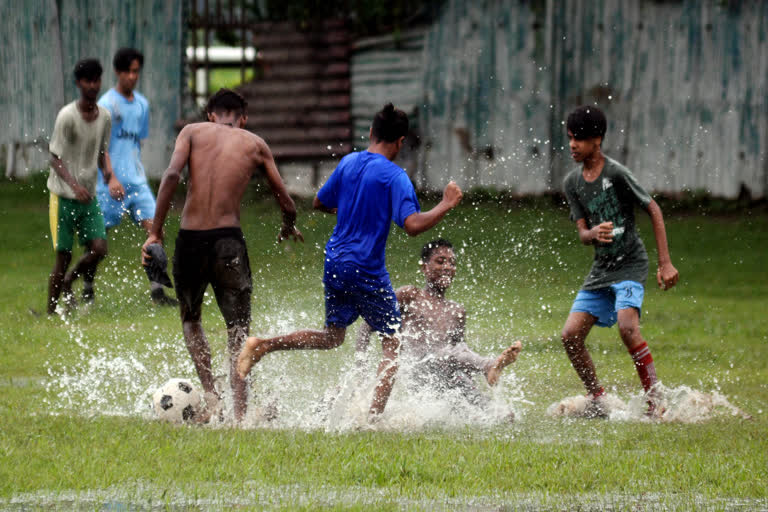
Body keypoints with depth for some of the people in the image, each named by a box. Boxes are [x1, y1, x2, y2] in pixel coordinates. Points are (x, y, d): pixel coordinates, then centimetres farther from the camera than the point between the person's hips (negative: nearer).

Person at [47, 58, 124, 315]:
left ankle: (68, 283, 20)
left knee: (99, 248, -7)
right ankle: (51, 311, 9)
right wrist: (73, 184, -30)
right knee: (64, 255, -4)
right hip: (63, 196, -5)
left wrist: (110, 178, -1)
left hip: (89, 196, 5)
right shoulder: (67, 116, -15)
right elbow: (56, 158, -14)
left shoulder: (104, 116, 4)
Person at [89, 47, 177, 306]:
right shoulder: (107, 104, -10)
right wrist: (112, 179, -27)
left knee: (154, 228, -7)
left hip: (136, 180, 6)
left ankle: (156, 291, -7)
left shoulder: (142, 104, 11)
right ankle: (87, 291, 18)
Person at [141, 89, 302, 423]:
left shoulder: (193, 132, 9)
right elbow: (286, 203, 11)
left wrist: (155, 232, -7)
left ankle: (210, 395, 8)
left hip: (189, 240, 1)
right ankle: (239, 414, -3)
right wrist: (289, 227, 34)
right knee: (237, 333, 8)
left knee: (191, 319, 23)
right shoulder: (255, 145, 11)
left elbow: (171, 175, -9)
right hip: (228, 239, -1)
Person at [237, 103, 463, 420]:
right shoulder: (394, 176, -14)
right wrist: (446, 206, -12)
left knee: (333, 336, 22)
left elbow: (320, 202, 18)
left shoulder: (348, 163, 6)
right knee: (392, 345, 6)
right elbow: (413, 225, -24)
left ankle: (262, 346, 7)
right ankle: (374, 417, -1)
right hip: (367, 271, -7)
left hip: (335, 263, 7)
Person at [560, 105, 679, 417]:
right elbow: (582, 234, 1)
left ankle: (655, 402, -19)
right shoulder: (572, 183, 4)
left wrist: (665, 263, -12)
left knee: (627, 327, -28)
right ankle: (598, 402, 12)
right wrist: (594, 234, -27)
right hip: (600, 269, 7)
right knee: (571, 336, -3)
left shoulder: (616, 174, -14)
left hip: (630, 266, -7)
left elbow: (654, 210, -9)